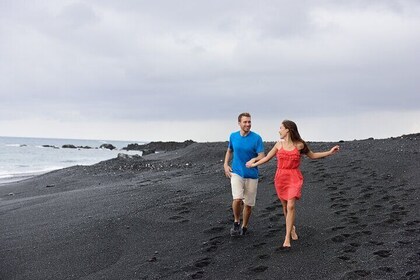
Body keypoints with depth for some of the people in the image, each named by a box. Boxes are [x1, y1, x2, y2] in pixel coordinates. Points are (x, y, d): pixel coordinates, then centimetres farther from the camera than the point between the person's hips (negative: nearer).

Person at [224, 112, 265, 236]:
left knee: (248, 204, 8)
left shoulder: (256, 138, -8)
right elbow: (229, 151, 19)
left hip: (251, 175, -1)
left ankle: (244, 227, 30)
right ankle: (236, 222, 5)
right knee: (237, 199, -20)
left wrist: (254, 160, -33)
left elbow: (262, 156, -12)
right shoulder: (233, 136, 2)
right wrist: (226, 165, 5)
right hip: (236, 173, 1)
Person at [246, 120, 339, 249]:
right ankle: (292, 228, 39)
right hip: (280, 177, 3)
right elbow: (267, 157, 15)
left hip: (294, 178, -3)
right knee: (285, 206, 10)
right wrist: (254, 164, 16)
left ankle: (287, 239, -14)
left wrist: (329, 152, 4)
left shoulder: (299, 145, -2)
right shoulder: (279, 144, 3)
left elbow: (312, 155, 12)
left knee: (290, 206, -16)